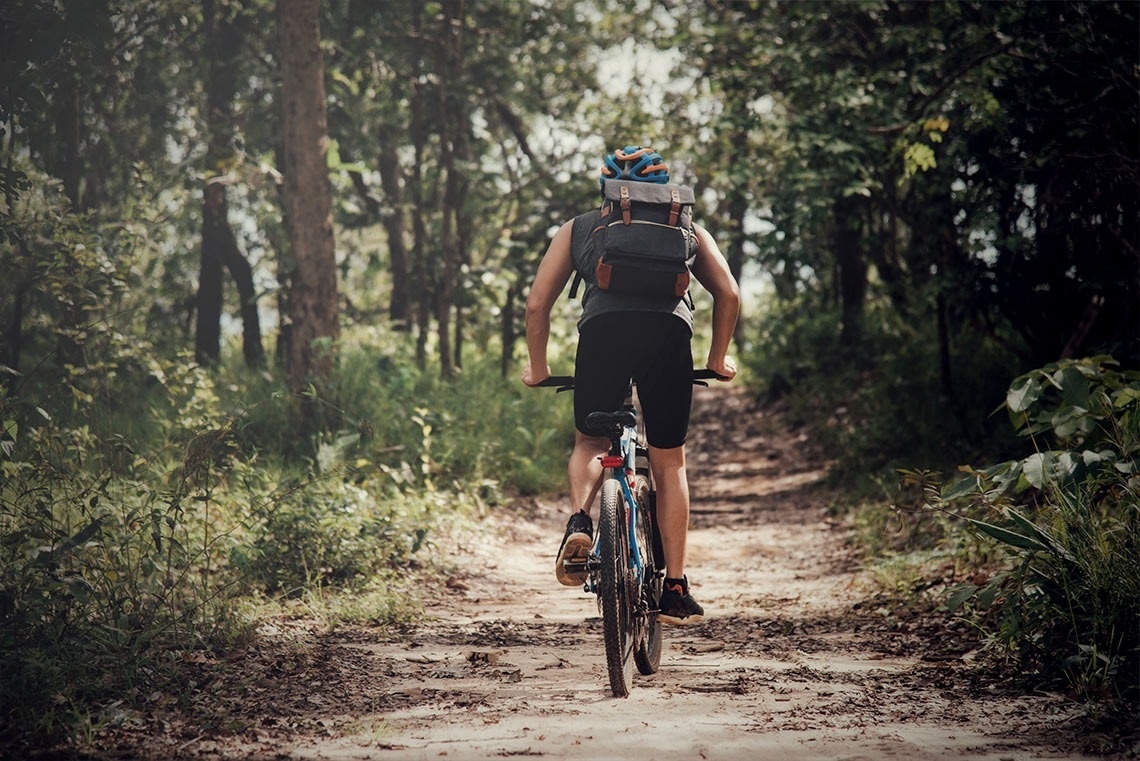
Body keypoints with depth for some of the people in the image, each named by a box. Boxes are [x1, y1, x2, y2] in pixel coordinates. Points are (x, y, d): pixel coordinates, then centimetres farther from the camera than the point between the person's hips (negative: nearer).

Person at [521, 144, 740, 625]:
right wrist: (718, 358, 30)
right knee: (669, 462, 14)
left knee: (590, 443, 23)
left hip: (603, 329, 0)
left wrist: (537, 366, 35)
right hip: (670, 332, 0)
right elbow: (728, 294, 19)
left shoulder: (578, 229, 30)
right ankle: (675, 590, 10)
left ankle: (579, 521, -7)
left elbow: (537, 304, 23)